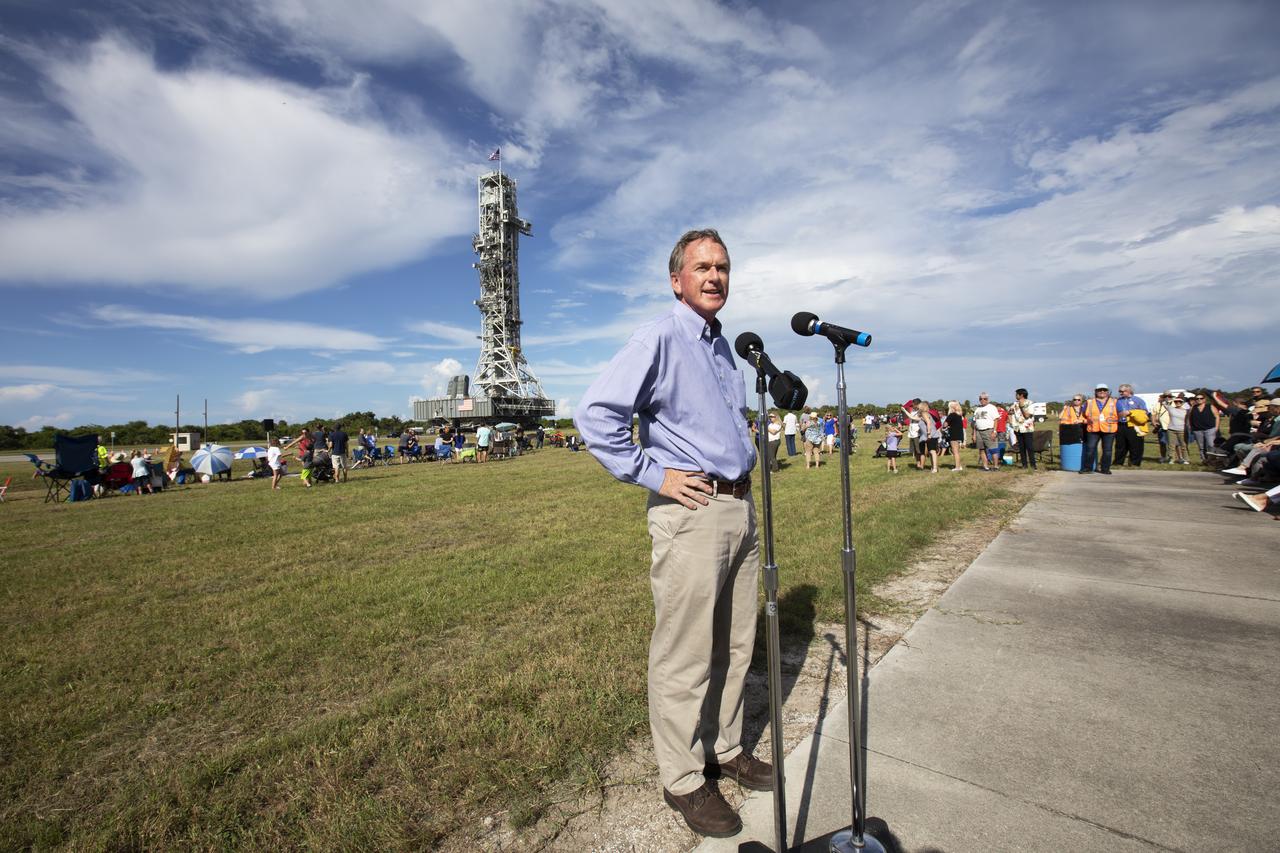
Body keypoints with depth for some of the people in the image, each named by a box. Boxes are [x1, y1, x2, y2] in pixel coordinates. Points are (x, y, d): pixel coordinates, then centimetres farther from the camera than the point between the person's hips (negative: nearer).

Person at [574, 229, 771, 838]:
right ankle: (683, 779, 25)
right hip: (691, 512, -8)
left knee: (734, 647, 19)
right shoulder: (658, 338, -10)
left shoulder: (724, 345, 16)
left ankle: (725, 748, 39)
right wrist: (652, 473, -18)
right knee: (684, 658, 4)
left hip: (741, 508, 9)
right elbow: (595, 413, -20)